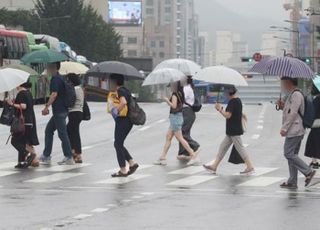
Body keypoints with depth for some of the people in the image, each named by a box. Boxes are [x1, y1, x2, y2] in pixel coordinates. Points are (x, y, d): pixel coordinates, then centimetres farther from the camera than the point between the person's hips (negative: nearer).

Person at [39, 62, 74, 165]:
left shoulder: (55, 79, -13)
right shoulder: (59, 78, 17)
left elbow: (54, 94, -21)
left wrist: (46, 107, -19)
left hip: (59, 111, -10)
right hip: (60, 111, 10)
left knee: (62, 133, -6)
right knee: (48, 130, 14)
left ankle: (69, 158, -3)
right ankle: (46, 156, 16)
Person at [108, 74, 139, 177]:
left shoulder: (120, 91, -14)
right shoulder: (126, 90, 15)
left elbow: (123, 102, -31)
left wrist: (117, 112, -21)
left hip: (122, 120, -9)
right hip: (128, 121, 9)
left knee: (118, 144, -2)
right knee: (119, 144, 16)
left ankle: (123, 170, 0)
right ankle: (132, 163, 11)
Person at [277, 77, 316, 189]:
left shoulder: (296, 95, -13)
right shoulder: (292, 95, 19)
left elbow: (293, 113, -20)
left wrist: (284, 128, -20)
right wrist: (283, 106, 9)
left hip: (294, 130, -10)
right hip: (294, 131, 10)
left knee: (289, 154, -11)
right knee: (292, 155, 9)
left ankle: (308, 171, -9)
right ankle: (292, 182, 10)